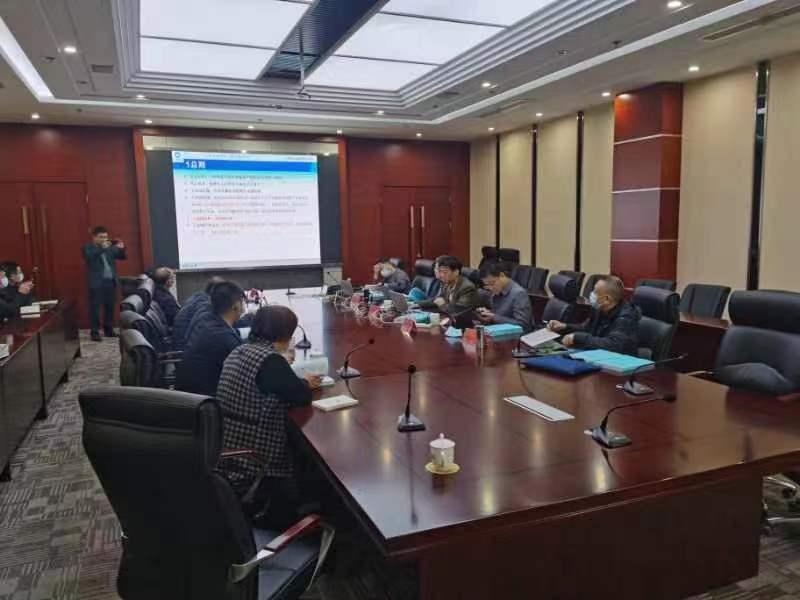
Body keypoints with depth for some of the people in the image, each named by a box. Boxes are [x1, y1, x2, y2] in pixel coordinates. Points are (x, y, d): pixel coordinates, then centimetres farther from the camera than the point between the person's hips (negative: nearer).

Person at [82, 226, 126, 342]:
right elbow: (89, 257, -19)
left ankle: (109, 330, 18)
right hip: (96, 283, -5)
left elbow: (122, 257, 12)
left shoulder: (110, 248, 14)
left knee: (110, 307, 9)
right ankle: (95, 332, -1)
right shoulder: (88, 248, 1)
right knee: (95, 308, -4)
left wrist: (121, 249, -8)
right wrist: (102, 248, -23)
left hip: (111, 281, 5)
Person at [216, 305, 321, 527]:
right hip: (251, 461, -9)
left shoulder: (239, 352, 7)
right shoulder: (270, 360, -21)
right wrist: (305, 382, 4)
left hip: (227, 453, 9)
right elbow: (301, 396, -16)